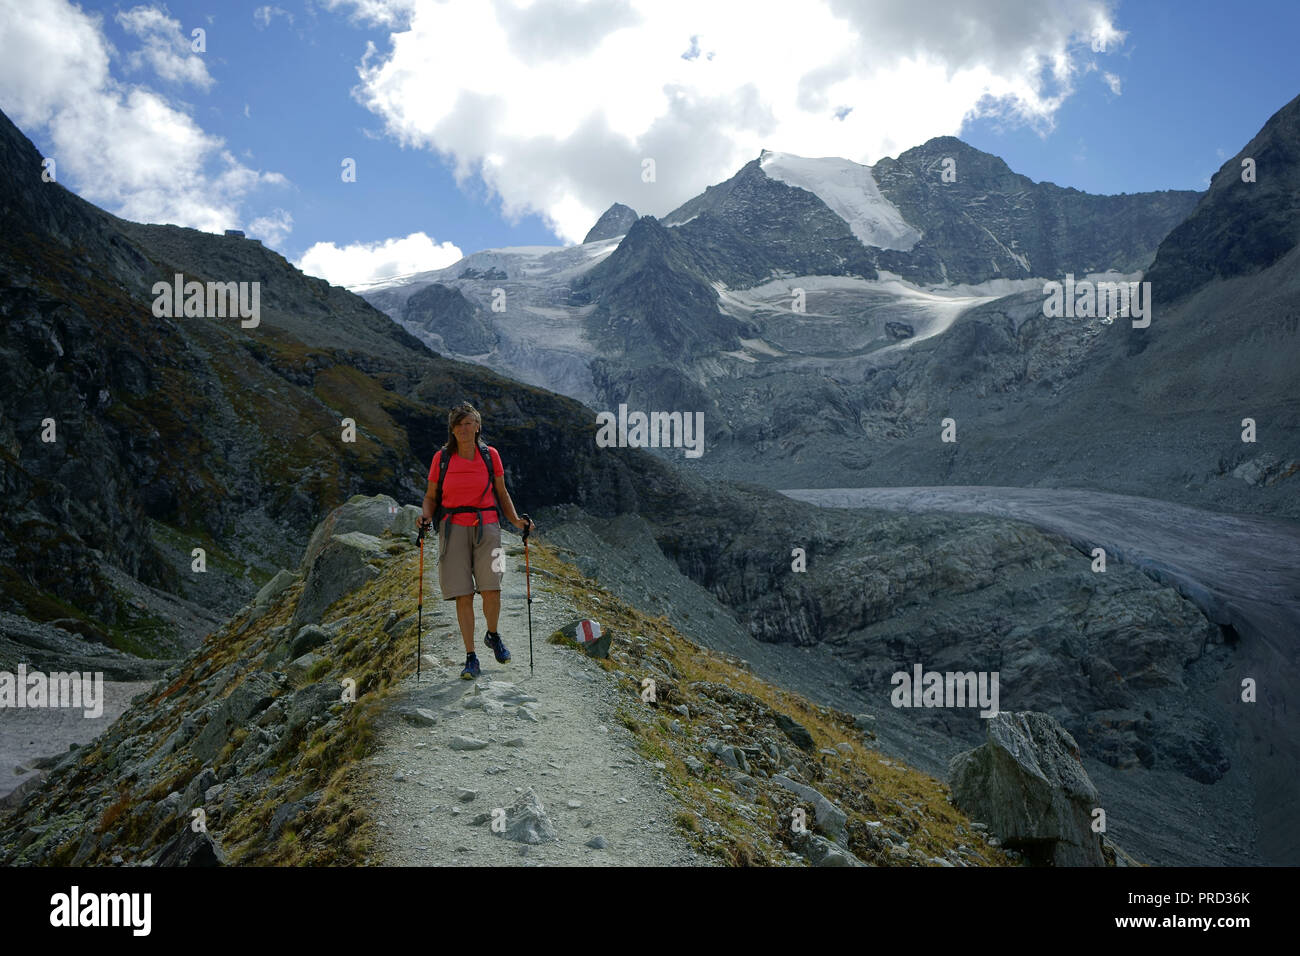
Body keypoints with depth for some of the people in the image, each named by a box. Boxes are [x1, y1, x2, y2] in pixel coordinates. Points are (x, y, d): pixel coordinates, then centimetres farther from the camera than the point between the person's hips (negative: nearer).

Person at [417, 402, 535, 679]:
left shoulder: (490, 455, 5)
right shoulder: (442, 458, 4)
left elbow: (501, 494, 13)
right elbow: (431, 496, 10)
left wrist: (516, 520, 0)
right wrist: (426, 516, -10)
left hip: (486, 527, 0)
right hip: (453, 528, 0)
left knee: (491, 589, -13)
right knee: (463, 594, -5)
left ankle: (492, 635, 18)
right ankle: (471, 658, 4)